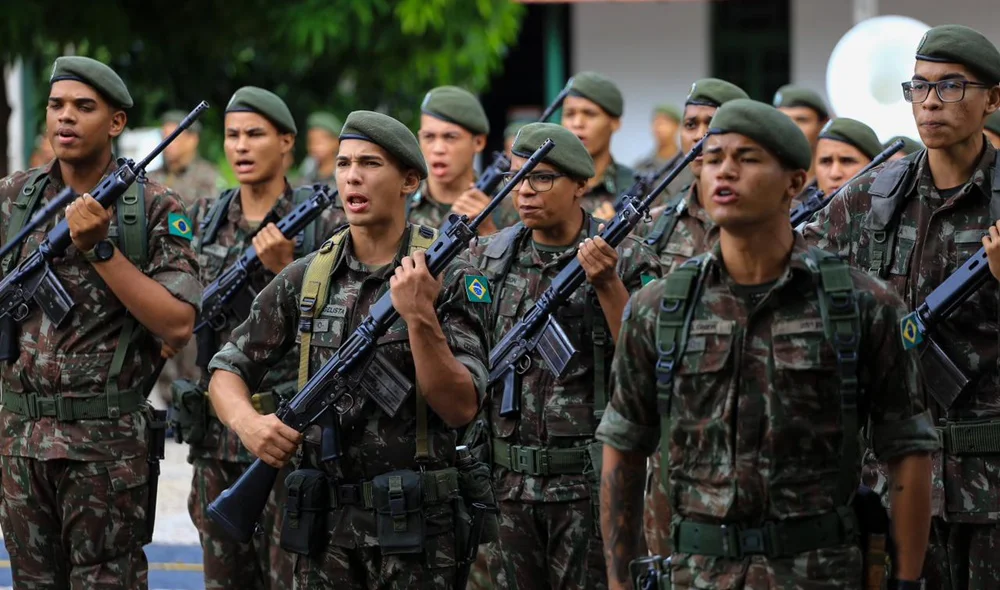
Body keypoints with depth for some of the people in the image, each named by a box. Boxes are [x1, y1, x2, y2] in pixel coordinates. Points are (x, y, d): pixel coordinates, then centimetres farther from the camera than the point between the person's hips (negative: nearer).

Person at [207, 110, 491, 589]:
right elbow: (226, 370, 8)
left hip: (416, 523, -3)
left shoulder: (449, 279, -5)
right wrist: (247, 422, -13)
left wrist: (419, 317, -23)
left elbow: (460, 408, -12)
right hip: (325, 518, 3)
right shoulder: (305, 279, 6)